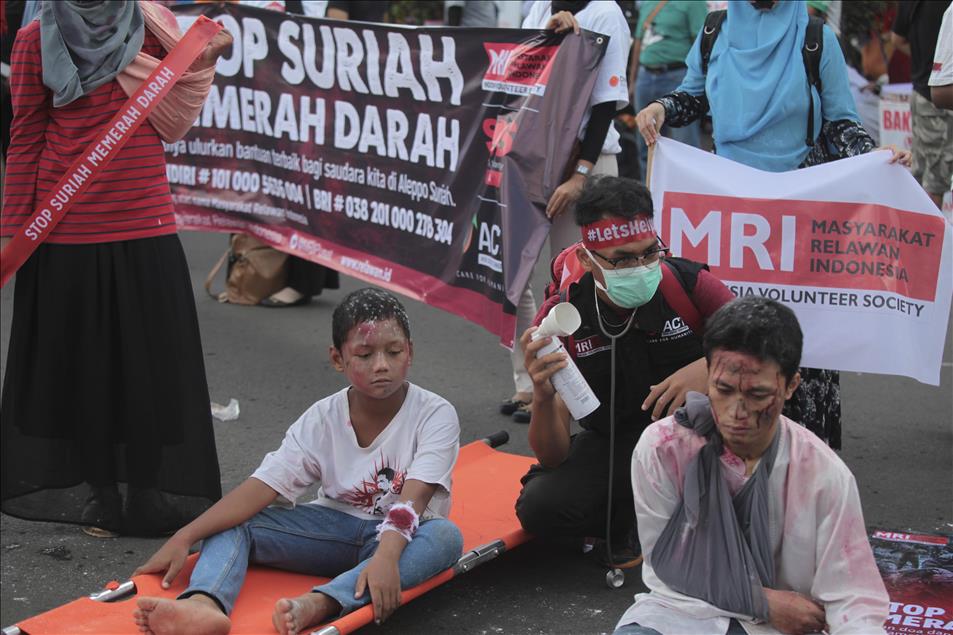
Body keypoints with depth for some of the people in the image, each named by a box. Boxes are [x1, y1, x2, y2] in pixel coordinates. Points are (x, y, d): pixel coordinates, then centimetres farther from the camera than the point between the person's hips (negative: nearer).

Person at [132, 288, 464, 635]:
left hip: (405, 534, -2)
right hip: (336, 525, 3)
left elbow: (415, 496, -28)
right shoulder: (322, 419, -7)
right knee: (229, 525, -17)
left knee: (445, 535, -38)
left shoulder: (436, 414, -14)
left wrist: (386, 556, -47)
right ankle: (205, 604, -50)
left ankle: (318, 604, -54)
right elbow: (263, 486, -15)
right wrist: (184, 538, -26)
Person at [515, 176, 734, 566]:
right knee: (539, 509, -27)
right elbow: (552, 457, -18)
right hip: (612, 443, 0)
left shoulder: (687, 284, -19)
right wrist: (543, 398, -40)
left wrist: (711, 366, -36)